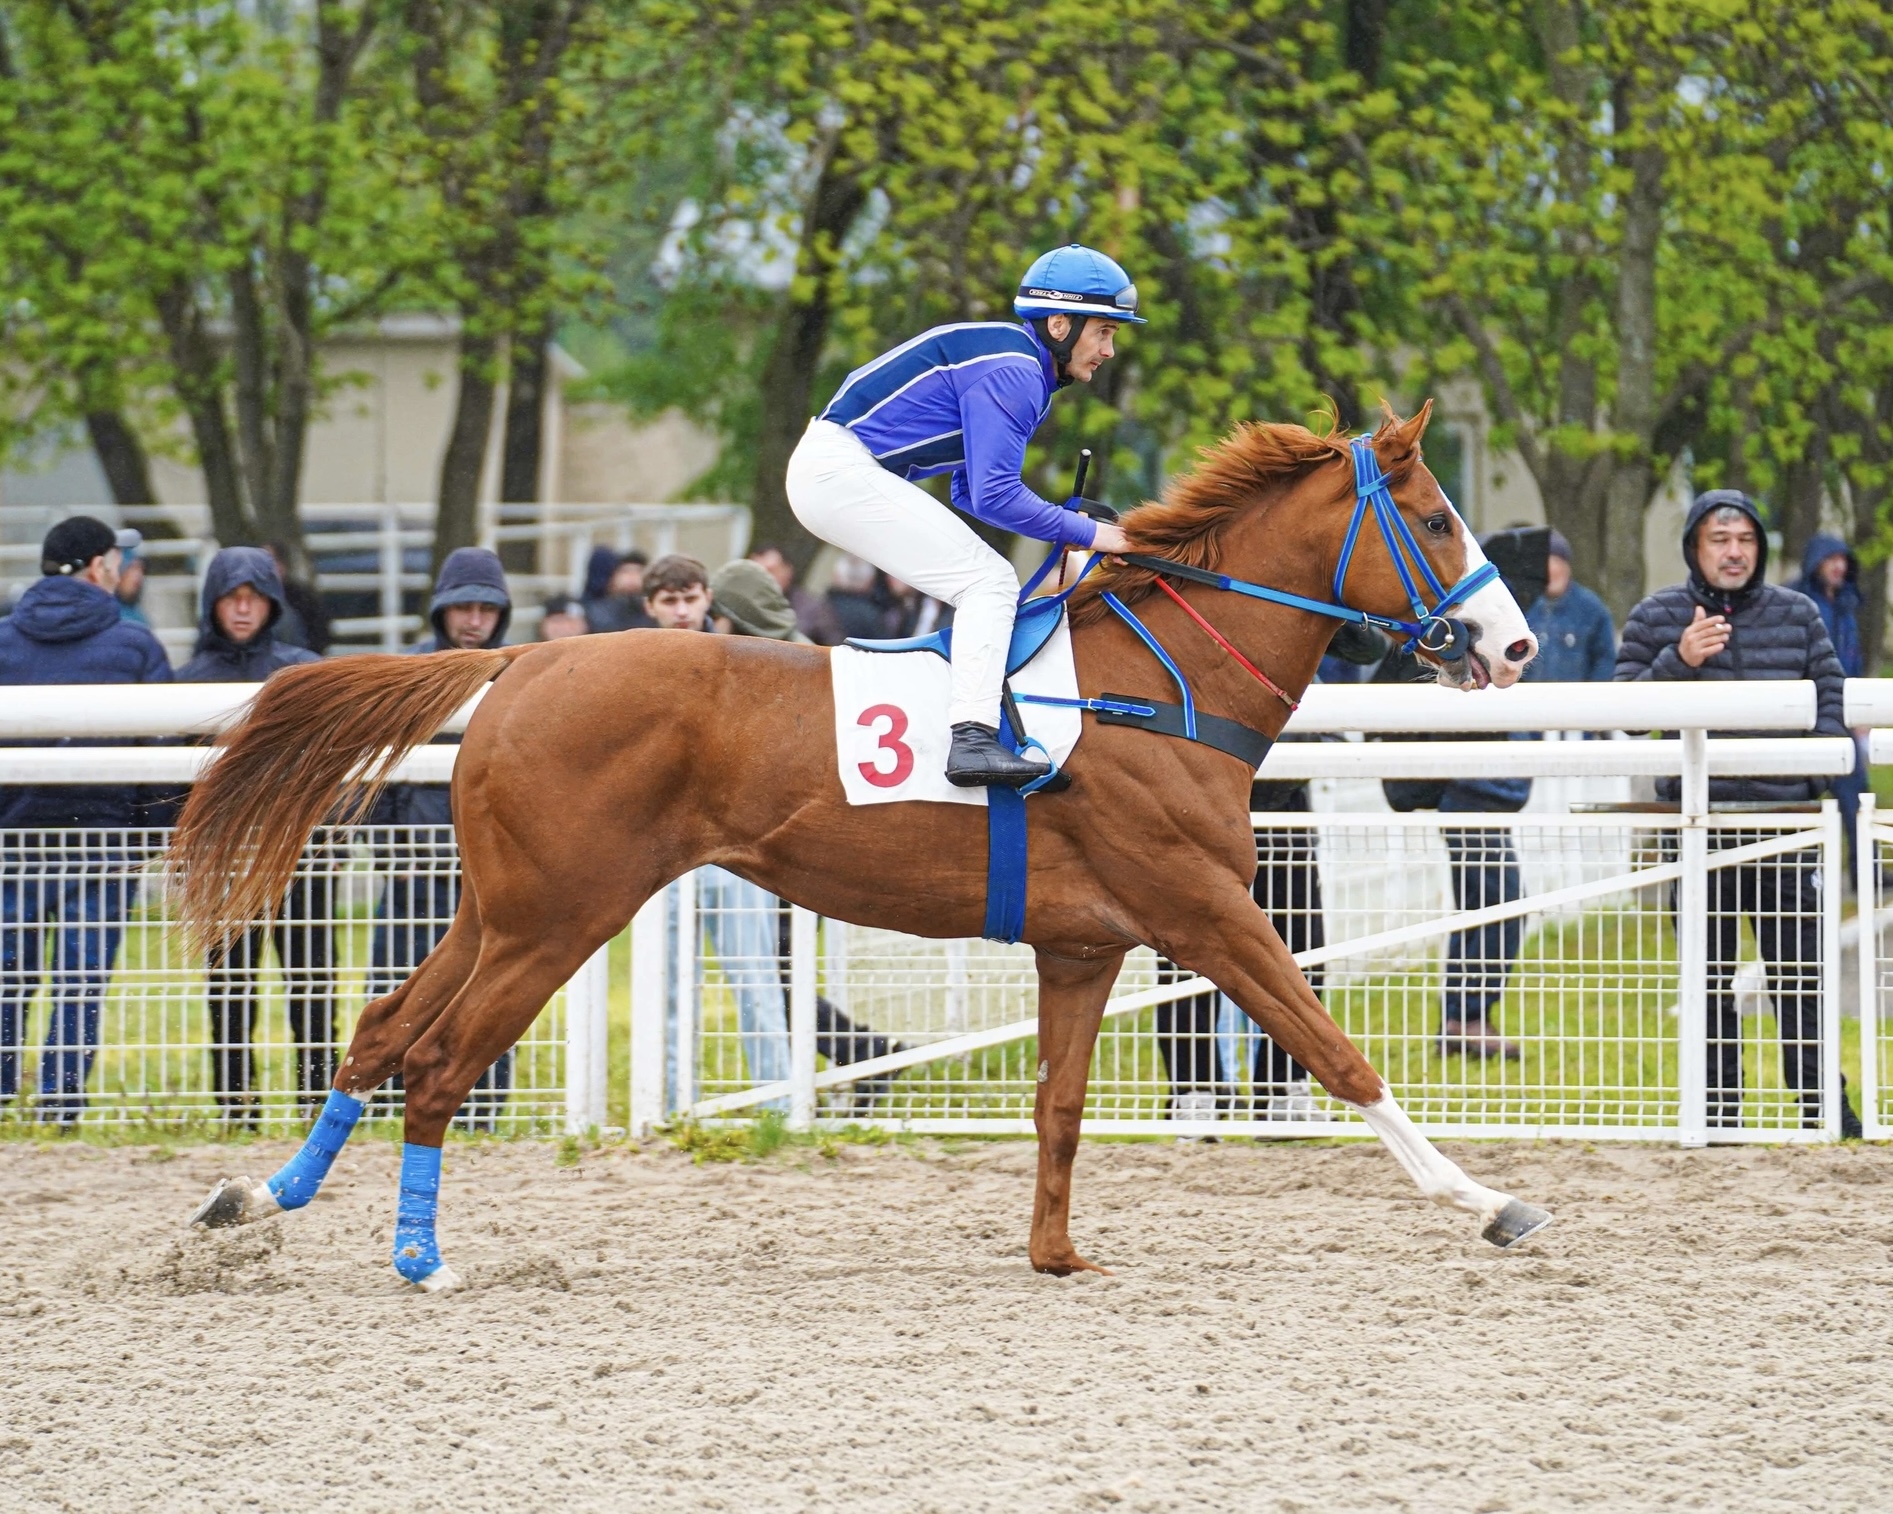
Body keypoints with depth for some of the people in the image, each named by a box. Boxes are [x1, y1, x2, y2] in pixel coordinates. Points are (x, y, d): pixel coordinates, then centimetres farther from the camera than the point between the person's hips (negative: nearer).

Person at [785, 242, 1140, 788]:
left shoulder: (1018, 367, 17)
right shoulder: (1010, 372, -16)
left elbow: (972, 491, 21)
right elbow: (993, 495, -21)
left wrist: (1064, 522, 8)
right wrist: (1088, 533, -12)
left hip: (831, 474, 11)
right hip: (842, 471, -11)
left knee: (985, 583, 13)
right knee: (989, 582, -16)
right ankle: (972, 738, -30)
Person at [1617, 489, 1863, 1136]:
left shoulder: (1798, 614, 7)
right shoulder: (1656, 617, 4)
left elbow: (1831, 699, 9)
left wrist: (1814, 767, -7)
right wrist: (1678, 661, -16)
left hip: (1783, 819, 0)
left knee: (1800, 971, -2)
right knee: (1708, 977, 5)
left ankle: (1821, 1102, 3)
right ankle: (1717, 1108, 12)